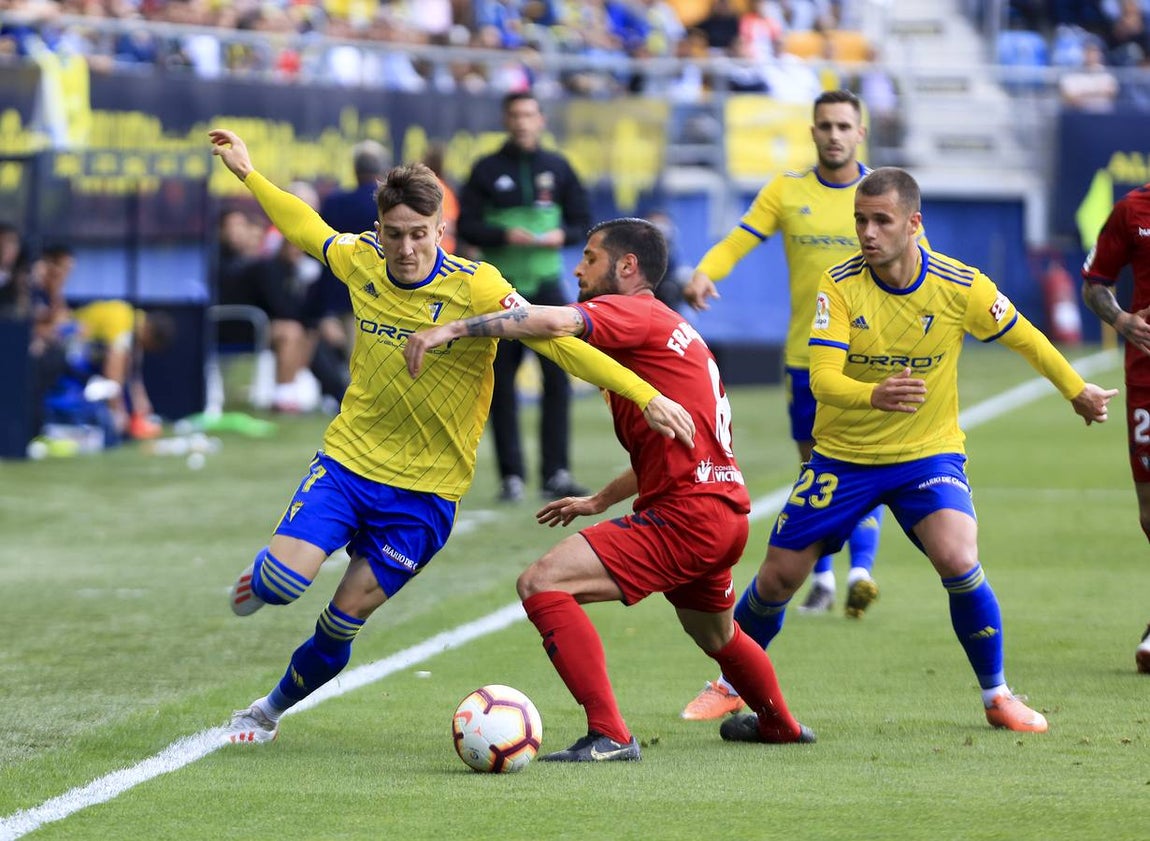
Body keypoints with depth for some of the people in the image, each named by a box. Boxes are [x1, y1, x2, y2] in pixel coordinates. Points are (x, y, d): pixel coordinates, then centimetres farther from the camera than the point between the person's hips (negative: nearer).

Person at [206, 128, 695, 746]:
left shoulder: (474, 289, -18)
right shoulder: (361, 261, -4)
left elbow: (555, 340, -24)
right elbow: (310, 229, 18)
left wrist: (646, 397, -31)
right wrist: (247, 173, 26)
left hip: (426, 487, -2)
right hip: (349, 457, 3)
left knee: (344, 619, -1)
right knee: (284, 581, -16)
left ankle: (271, 710, 25)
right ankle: (263, 573, 23)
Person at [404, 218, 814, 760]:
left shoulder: (633, 313, -7)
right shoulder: (673, 329, 22)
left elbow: (558, 322, -28)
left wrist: (452, 329, -28)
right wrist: (600, 502, 35)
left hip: (687, 515, -10)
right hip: (726, 513, 10)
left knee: (542, 584, -18)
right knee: (716, 636, 36)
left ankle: (609, 735, -23)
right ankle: (780, 725, 59)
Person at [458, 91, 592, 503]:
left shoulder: (557, 167, 9)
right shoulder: (487, 170, 3)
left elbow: (582, 221, 12)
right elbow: (466, 226, -1)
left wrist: (562, 234, -9)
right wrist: (505, 235, -16)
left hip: (546, 284, 1)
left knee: (558, 377, -9)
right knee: (502, 384, 0)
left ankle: (556, 473, -7)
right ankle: (511, 475, 6)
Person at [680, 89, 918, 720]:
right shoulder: (786, 191, 2)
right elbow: (738, 240, -5)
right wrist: (704, 274, -25)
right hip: (805, 353, 2)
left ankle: (861, 570, -25)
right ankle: (821, 579, 25)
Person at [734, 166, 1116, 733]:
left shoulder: (960, 286, -15)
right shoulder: (839, 286, -16)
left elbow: (1025, 340, 3)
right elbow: (823, 378, -25)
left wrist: (1077, 392, 16)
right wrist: (875, 395, -46)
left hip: (928, 452, -1)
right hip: (843, 454, 1)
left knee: (958, 562, -25)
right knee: (779, 576, 1)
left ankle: (996, 695, -4)